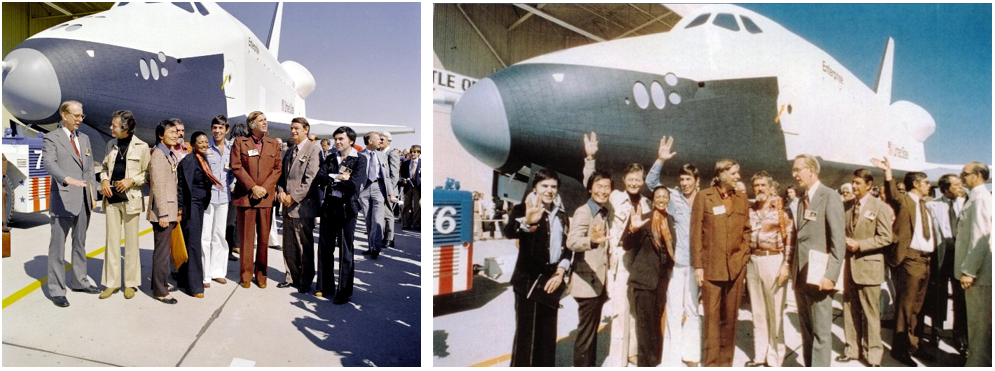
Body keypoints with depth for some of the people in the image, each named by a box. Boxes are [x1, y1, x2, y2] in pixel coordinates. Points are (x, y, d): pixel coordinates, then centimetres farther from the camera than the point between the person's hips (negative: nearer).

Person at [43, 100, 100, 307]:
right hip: (64, 200, -6)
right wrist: (68, 179, -39)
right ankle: (56, 290, 5)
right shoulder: (51, 139, -5)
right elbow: (49, 163, -21)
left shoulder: (84, 139, 16)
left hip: (84, 201, 7)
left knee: (80, 243, 16)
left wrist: (93, 194, 12)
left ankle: (79, 281, 27)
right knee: (58, 246, -1)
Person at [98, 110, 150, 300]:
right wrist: (104, 180, 3)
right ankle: (112, 282, 15)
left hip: (130, 198, -4)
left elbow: (147, 173, 1)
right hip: (111, 198, 4)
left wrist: (131, 180, -15)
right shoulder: (111, 145, 12)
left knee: (131, 242, 3)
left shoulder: (141, 147, -3)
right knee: (112, 240, 7)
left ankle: (130, 283, 13)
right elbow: (104, 166, 22)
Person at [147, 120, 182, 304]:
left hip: (170, 210, 10)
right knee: (162, 251, -5)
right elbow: (158, 186, -18)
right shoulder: (158, 154, -13)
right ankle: (160, 291, 1)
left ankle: (160, 283, 29)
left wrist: (177, 209, 18)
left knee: (163, 248, 18)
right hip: (163, 210, -10)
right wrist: (163, 214, -20)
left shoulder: (170, 155, 16)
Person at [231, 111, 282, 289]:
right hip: (245, 195, -2)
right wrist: (253, 187, -12)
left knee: (264, 237, 5)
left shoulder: (273, 144, 12)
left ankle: (261, 274, 15)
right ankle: (246, 275, 13)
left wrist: (264, 188, -7)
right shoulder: (239, 142, 5)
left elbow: (278, 168, 6)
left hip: (266, 197, 2)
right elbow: (236, 167, -3)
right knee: (246, 237, 3)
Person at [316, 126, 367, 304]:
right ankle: (326, 287, 23)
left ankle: (344, 291, 10)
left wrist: (331, 180, -5)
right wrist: (338, 178, -15)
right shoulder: (330, 158, 13)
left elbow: (353, 185, -15)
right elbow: (320, 177, -2)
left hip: (346, 208, -5)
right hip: (329, 207, 5)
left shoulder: (359, 159, -3)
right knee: (325, 248, 10)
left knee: (345, 251, 1)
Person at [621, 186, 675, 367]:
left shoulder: (670, 221, 10)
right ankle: (645, 361, 4)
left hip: (662, 278, 5)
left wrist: (670, 268, 8)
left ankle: (655, 359, 26)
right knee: (645, 321, -5)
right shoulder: (644, 219, -6)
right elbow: (627, 246, -12)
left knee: (656, 321, 14)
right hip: (644, 277, -5)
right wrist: (633, 229, -28)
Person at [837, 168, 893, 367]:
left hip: (868, 265, -5)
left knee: (870, 312, 3)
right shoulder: (846, 205, 9)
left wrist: (859, 245, -17)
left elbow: (885, 238, -11)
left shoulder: (880, 207, -6)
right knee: (850, 309, 10)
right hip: (849, 264, 5)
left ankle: (872, 352, 15)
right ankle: (852, 348, 20)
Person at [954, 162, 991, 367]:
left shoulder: (980, 198, -14)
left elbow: (980, 237, -20)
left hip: (978, 272, -9)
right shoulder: (975, 198, 15)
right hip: (973, 269, 9)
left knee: (979, 322, -1)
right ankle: (976, 358, 26)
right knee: (976, 321, 17)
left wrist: (968, 270, -20)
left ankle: (978, 362, 7)